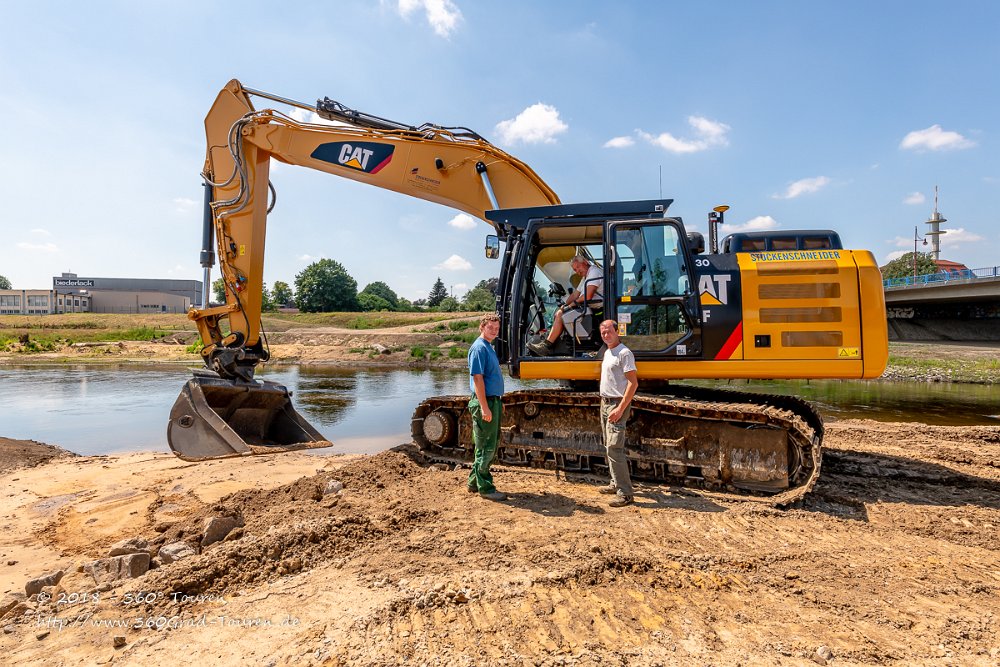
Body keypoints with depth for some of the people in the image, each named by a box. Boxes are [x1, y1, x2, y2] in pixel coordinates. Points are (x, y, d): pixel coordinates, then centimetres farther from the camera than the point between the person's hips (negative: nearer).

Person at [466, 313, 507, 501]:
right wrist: (484, 407, -24)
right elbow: (477, 378, -21)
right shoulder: (479, 348, -15)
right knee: (486, 447, -2)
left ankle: (474, 482, 26)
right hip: (484, 402, -10)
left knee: (490, 446, 16)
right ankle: (485, 488, 8)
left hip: (493, 402, 10)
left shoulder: (489, 347, 15)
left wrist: (499, 402, 22)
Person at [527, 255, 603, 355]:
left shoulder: (594, 271, -10)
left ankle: (546, 346, -10)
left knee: (560, 315, -14)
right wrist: (564, 306, 6)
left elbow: (588, 296, -21)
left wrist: (574, 303, -8)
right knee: (559, 313, 5)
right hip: (586, 307, 10)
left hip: (593, 308, -10)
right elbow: (575, 294, 21)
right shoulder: (585, 277, 24)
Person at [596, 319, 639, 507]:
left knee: (614, 448, -13)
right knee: (609, 447, 15)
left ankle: (625, 494, -10)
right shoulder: (607, 353, 14)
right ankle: (616, 483, 26)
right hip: (605, 403, 10)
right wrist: (605, 404, 17)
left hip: (617, 404, -10)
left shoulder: (624, 353, -14)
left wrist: (620, 408, -24)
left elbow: (633, 383, -19)